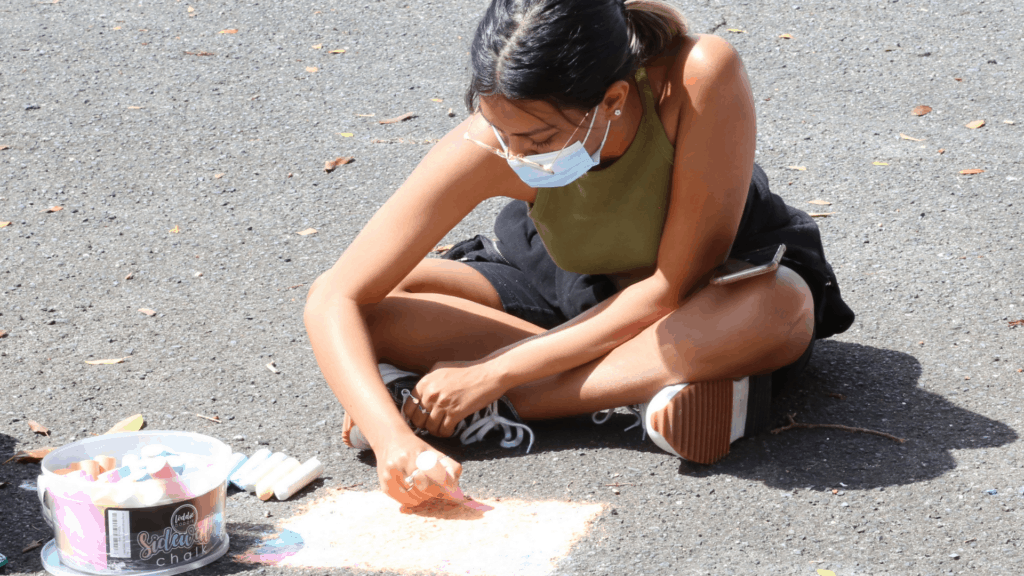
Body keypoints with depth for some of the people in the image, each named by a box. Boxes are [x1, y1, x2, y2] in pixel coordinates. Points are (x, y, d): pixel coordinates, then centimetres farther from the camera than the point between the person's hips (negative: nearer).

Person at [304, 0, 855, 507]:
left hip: (711, 282, -1)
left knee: (780, 310, -39)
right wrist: (390, 436, -46)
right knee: (353, 305, -20)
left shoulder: (702, 79, -38)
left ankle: (503, 407, -25)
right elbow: (333, 299, -28)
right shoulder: (489, 148, -30)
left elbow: (673, 286, -31)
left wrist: (495, 375, -31)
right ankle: (646, 382, -21)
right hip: (565, 282, 2)